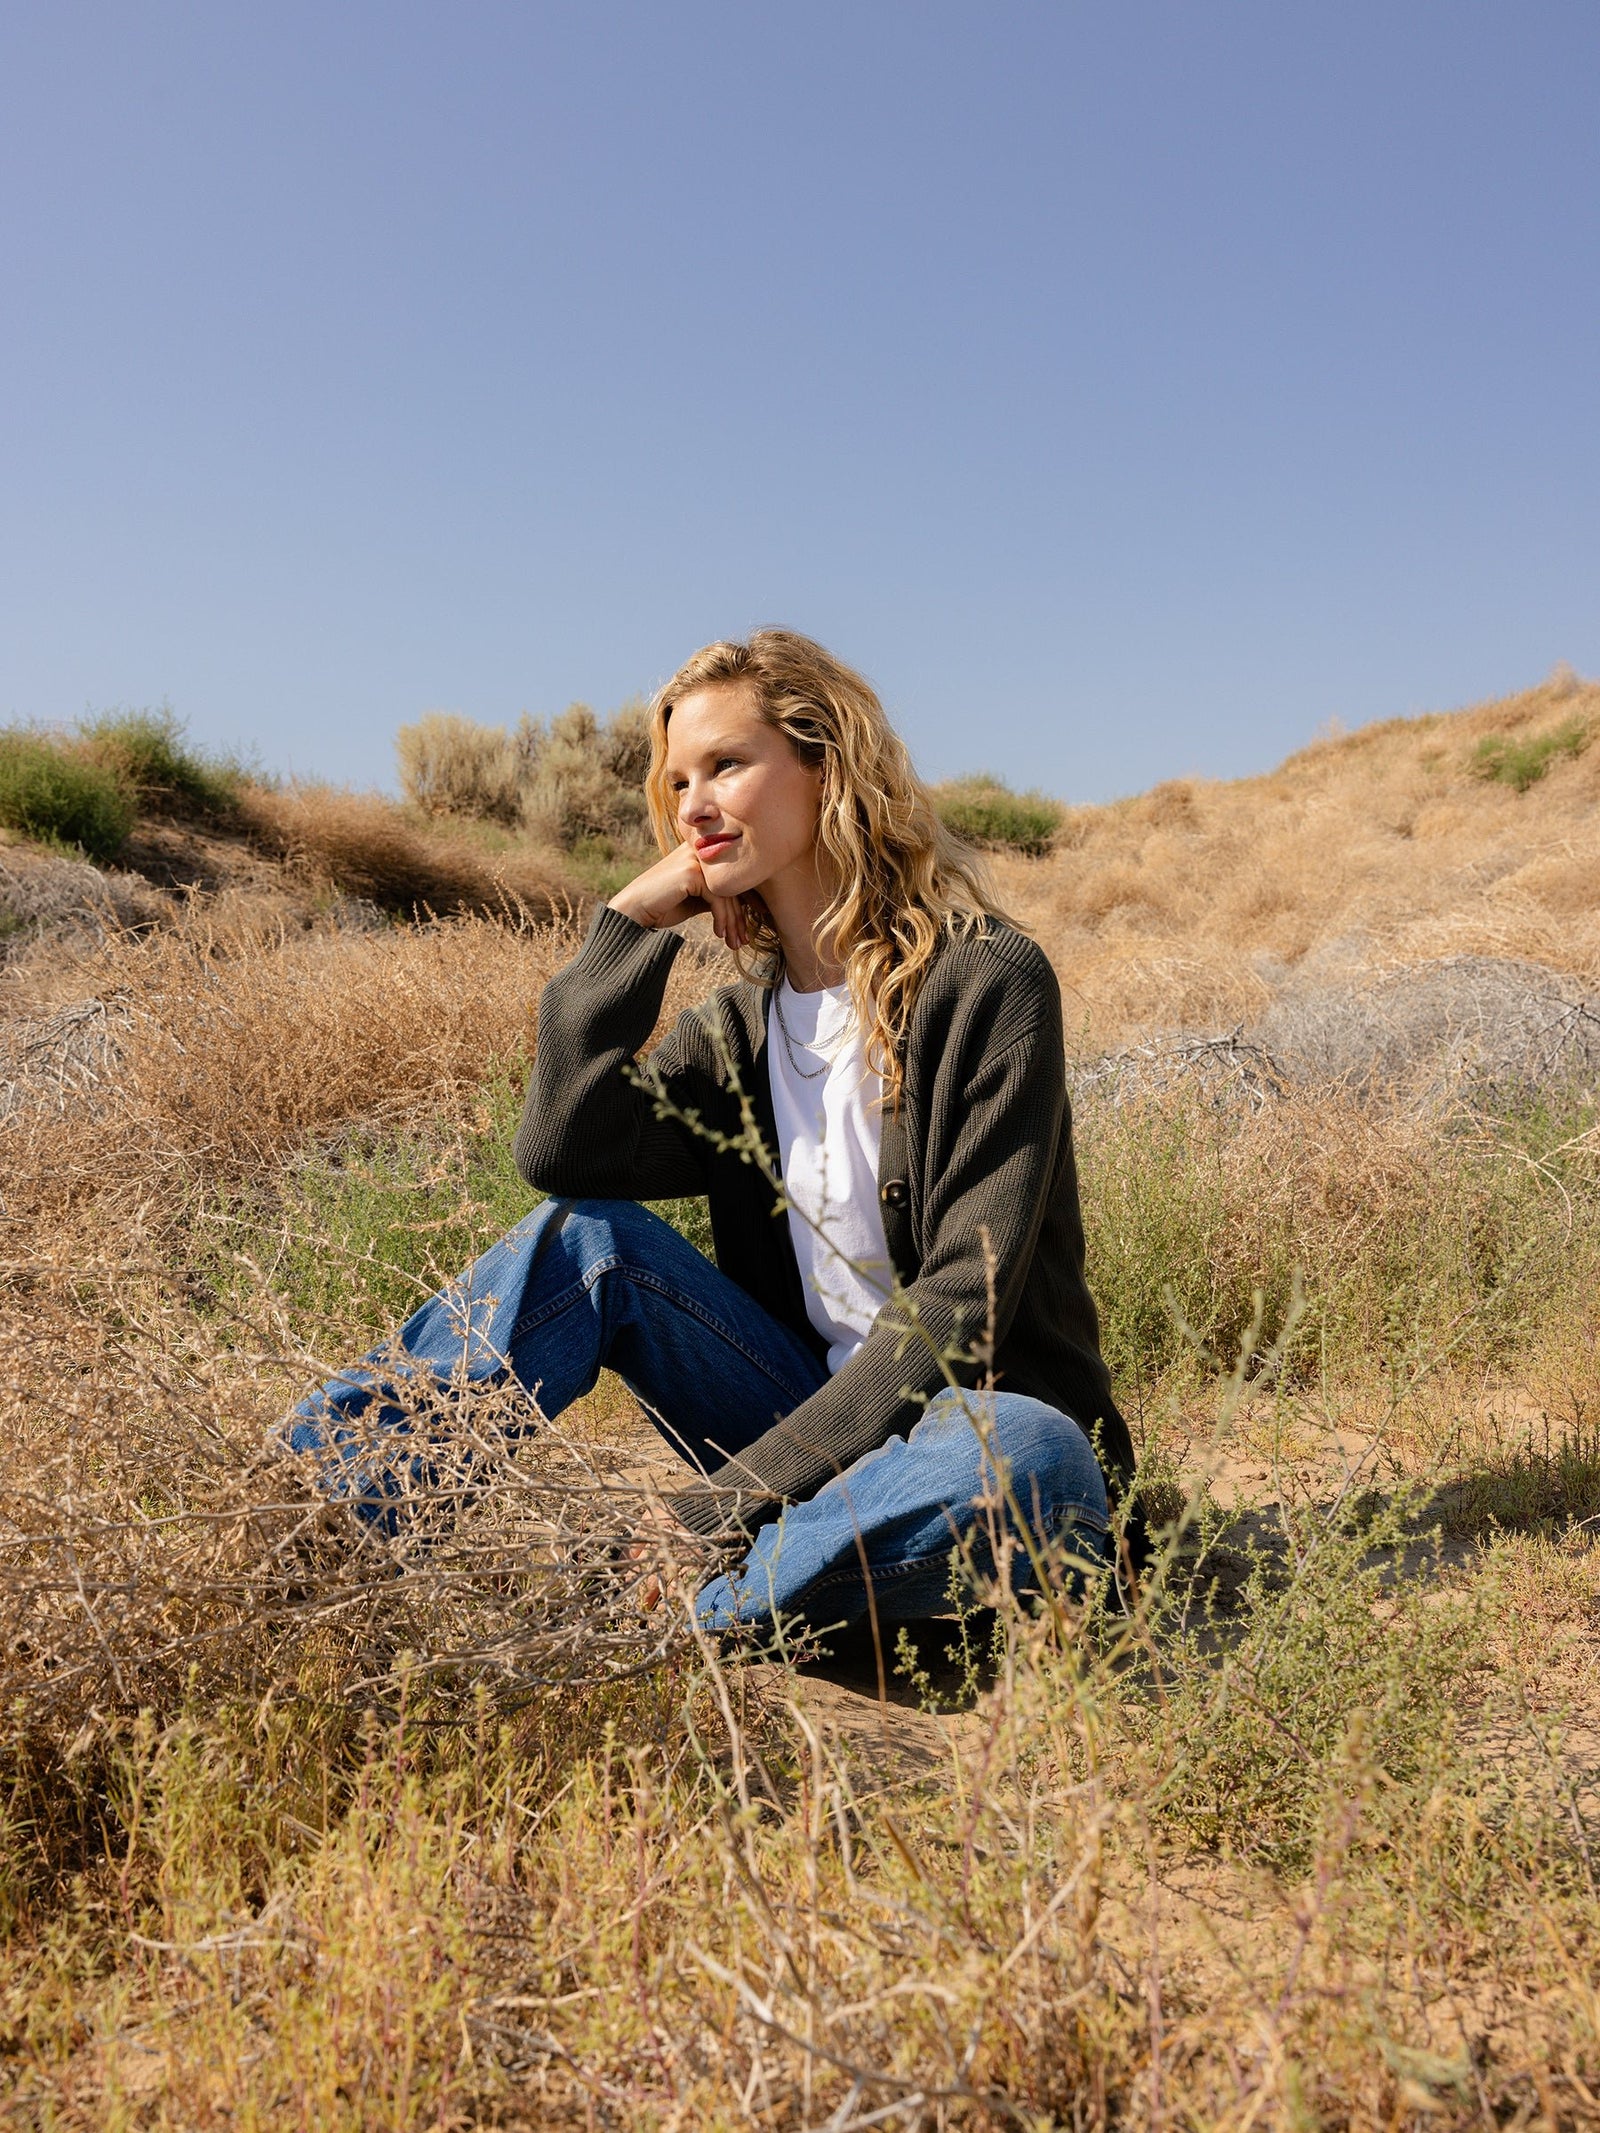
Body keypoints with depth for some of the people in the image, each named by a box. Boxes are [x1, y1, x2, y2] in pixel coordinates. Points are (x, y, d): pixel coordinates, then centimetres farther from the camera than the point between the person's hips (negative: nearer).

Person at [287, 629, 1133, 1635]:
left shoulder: (987, 982, -12)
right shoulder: (743, 1025, 7)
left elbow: (963, 1298, -19)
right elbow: (562, 1151, -10)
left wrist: (730, 1498, -23)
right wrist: (633, 921, -5)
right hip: (822, 1426, 5)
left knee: (1030, 1454, -39)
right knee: (590, 1237, -13)